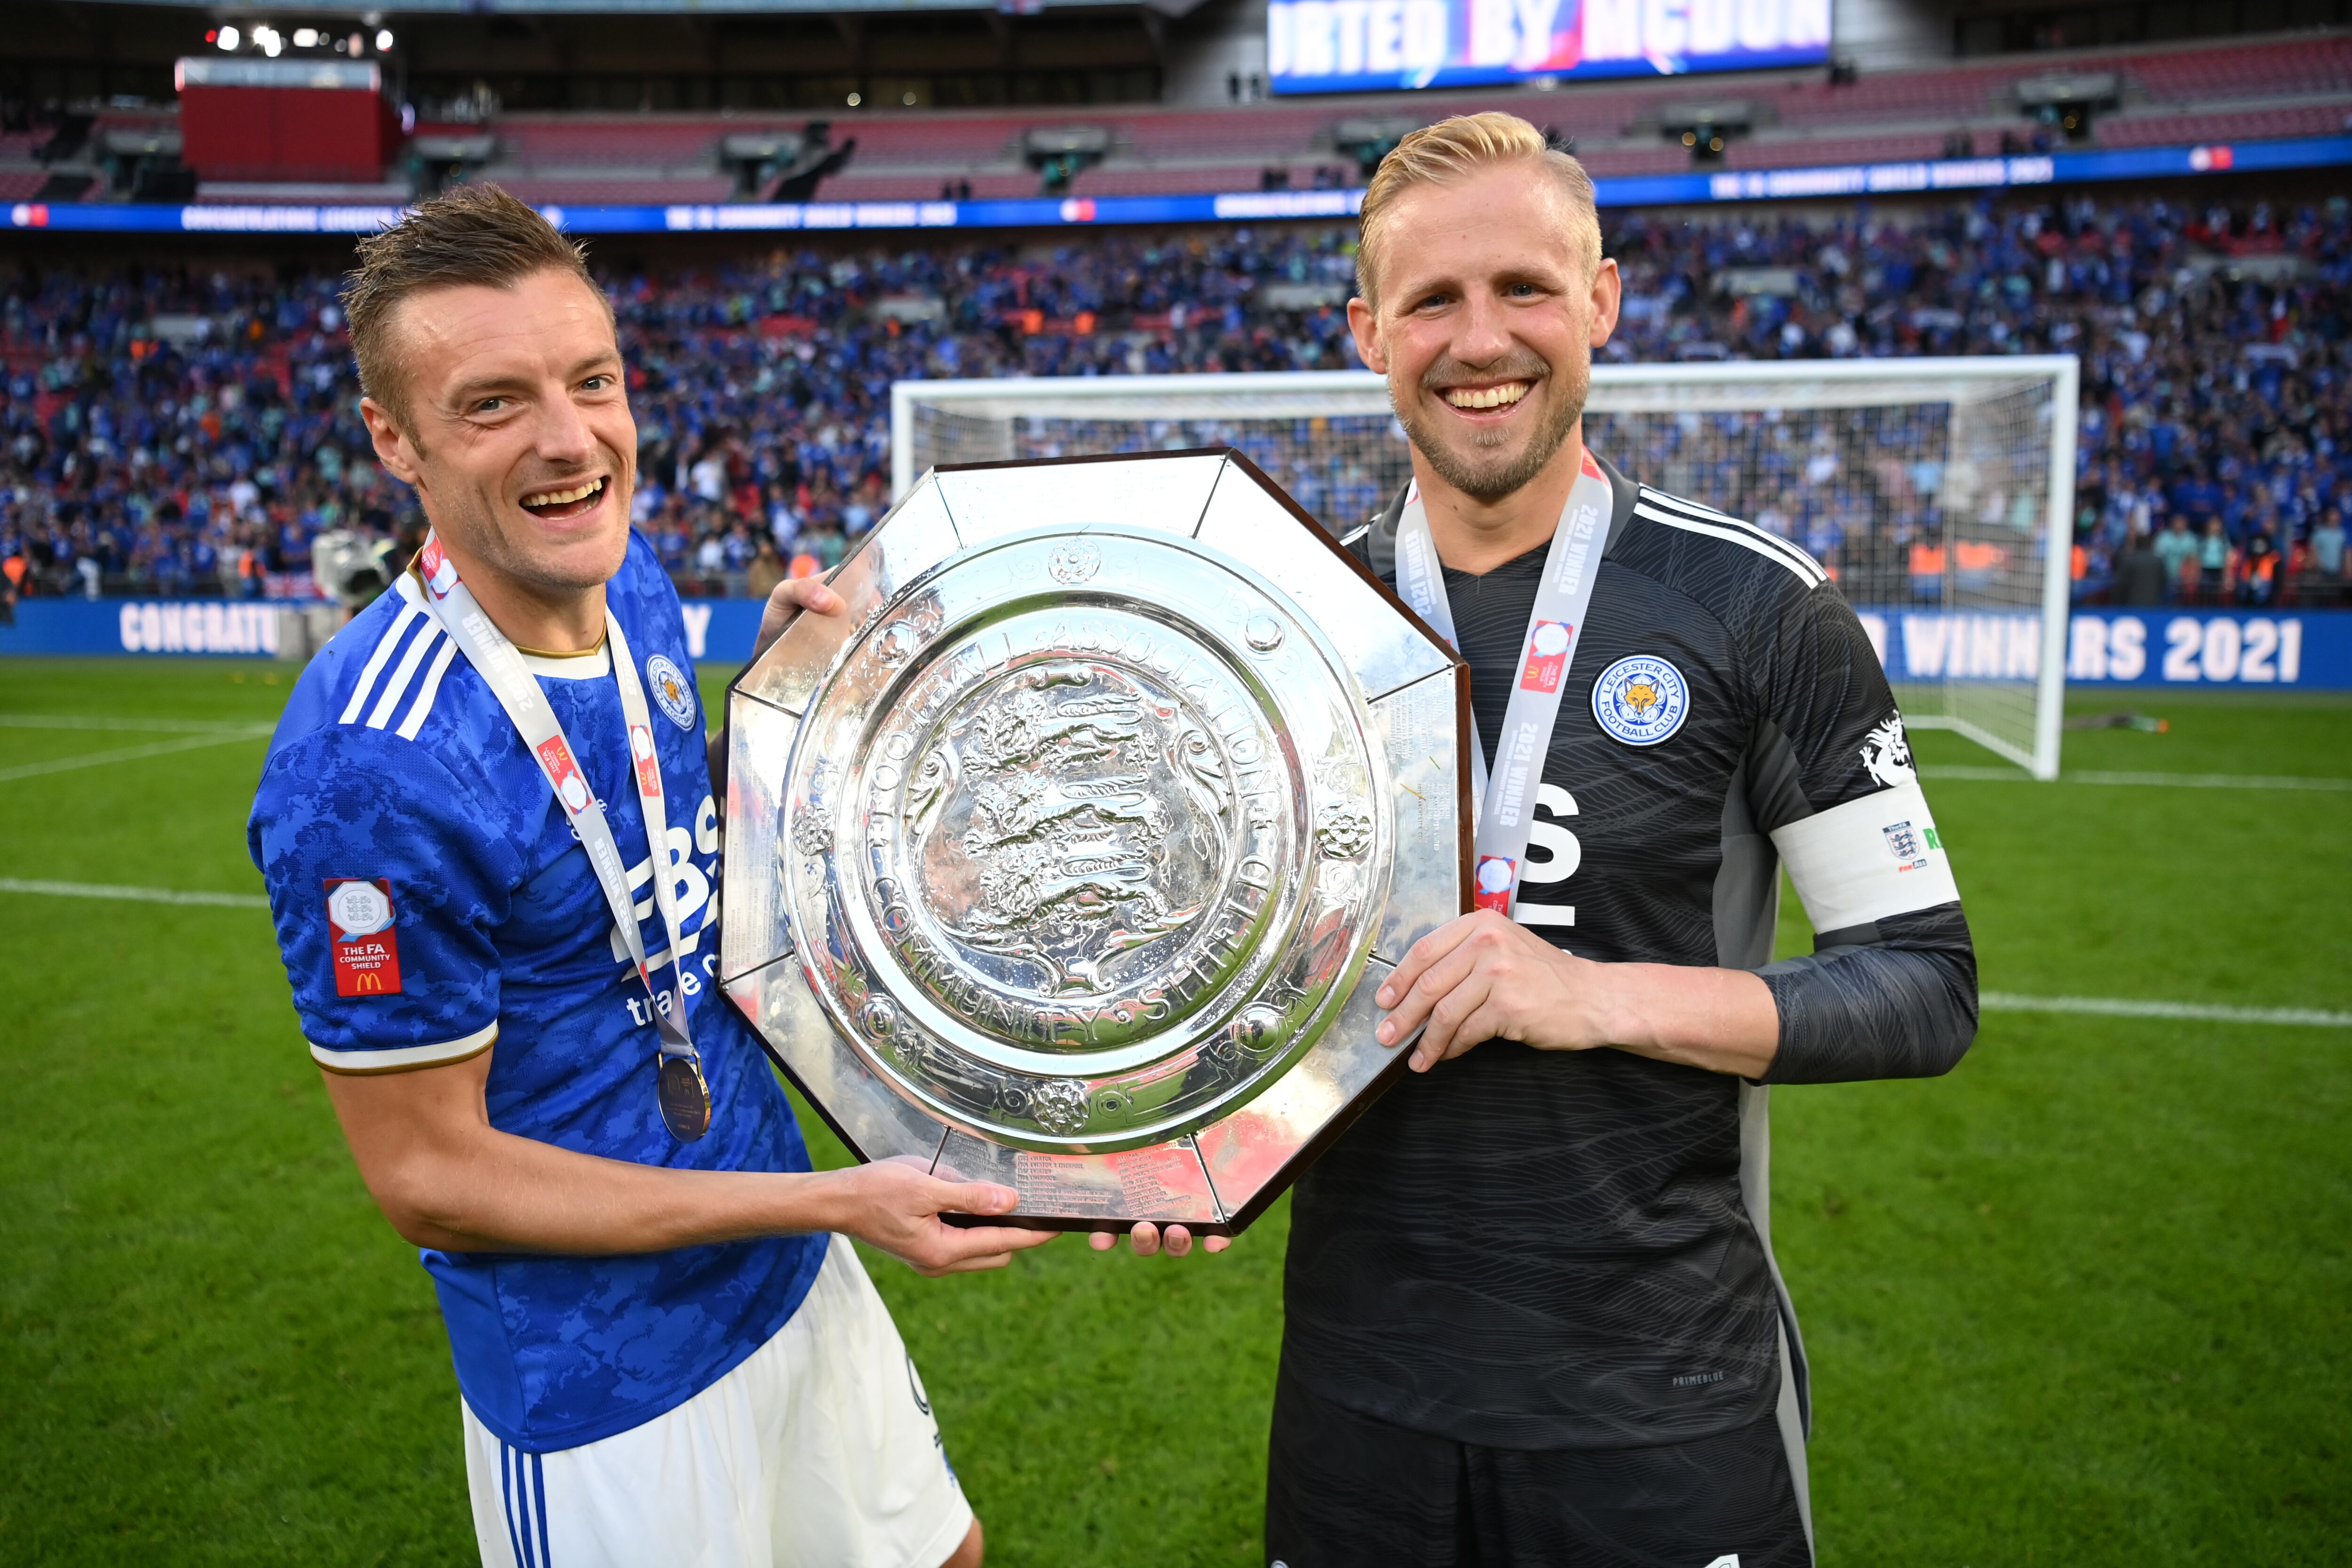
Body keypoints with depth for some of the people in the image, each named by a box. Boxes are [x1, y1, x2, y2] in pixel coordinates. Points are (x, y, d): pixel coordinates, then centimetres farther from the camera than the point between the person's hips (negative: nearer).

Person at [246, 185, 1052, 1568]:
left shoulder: (633, 579, -4)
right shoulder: (369, 764, -28)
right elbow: (430, 1176, -20)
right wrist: (838, 1202, -20)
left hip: (790, 1268, 7)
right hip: (604, 1376, -7)